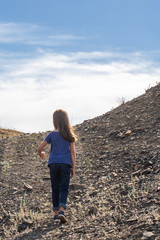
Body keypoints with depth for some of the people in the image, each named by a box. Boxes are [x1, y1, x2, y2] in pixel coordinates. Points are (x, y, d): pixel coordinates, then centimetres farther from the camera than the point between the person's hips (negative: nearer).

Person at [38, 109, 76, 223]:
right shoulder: (69, 135, 3)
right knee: (64, 188, 0)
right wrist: (73, 168, 6)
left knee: (55, 188, 8)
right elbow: (73, 152, 1)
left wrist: (41, 154, 25)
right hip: (65, 164, 0)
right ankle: (61, 210, -18)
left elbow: (40, 148, 2)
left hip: (53, 163, 1)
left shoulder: (52, 134, 1)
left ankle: (56, 214, 7)